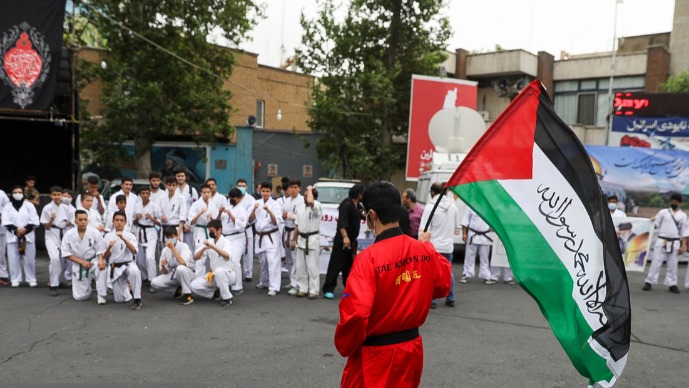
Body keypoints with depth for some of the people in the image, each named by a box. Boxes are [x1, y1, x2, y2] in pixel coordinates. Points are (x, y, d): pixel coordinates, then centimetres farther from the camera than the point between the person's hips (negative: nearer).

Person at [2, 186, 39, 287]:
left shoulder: (29, 205, 4)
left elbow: (34, 221, -3)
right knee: (14, 259, 3)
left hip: (28, 236, -1)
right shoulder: (7, 207, 6)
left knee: (29, 259, 2)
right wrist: (16, 229, -17)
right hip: (12, 236, 1)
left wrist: (25, 229, -17)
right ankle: (15, 280, 12)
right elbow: (5, 222, -4)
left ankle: (31, 279, 11)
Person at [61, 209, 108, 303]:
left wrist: (101, 260, -30)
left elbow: (100, 250, -9)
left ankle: (101, 295, -24)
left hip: (93, 261, -1)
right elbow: (66, 253, -6)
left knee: (101, 268, -40)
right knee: (80, 297, 0)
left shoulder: (94, 232, -13)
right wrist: (82, 262, -17)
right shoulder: (69, 234, -9)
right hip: (78, 265, 2)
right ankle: (86, 283, 37)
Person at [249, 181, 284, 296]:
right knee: (263, 261, 16)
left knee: (272, 261, -12)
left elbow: (276, 222, -14)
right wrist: (254, 209, -15)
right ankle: (265, 282, 34)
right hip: (260, 236, 5)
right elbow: (250, 220, 2)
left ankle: (274, 287, -12)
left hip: (272, 236, -5)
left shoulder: (275, 205, -7)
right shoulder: (257, 203, 5)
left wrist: (269, 211, -28)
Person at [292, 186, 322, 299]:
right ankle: (302, 288, 21)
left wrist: (310, 189, -21)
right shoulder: (301, 207, 8)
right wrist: (294, 239, 15)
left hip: (313, 240, -6)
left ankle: (313, 290, 6)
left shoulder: (317, 206, -13)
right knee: (300, 266, 10)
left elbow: (310, 202, -38)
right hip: (301, 239, 6)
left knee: (312, 267, -3)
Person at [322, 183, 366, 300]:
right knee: (336, 265, -6)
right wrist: (345, 237, -39)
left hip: (352, 240, 9)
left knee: (350, 265, 16)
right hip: (342, 240, -9)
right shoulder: (347, 205, -18)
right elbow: (341, 223, -29)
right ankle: (328, 289, 0)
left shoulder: (357, 206, 11)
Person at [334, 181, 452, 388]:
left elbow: (355, 313, -27)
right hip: (412, 349, 6)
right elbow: (442, 286, 10)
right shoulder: (424, 250, -7)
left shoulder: (369, 258, -24)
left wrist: (344, 347, -7)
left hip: (375, 355, -6)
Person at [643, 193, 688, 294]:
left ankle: (672, 284, 16)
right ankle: (649, 282, 3)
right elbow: (655, 225, 5)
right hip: (661, 241, -1)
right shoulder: (663, 212, 4)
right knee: (656, 262, -2)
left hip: (675, 243, 1)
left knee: (672, 264, 6)